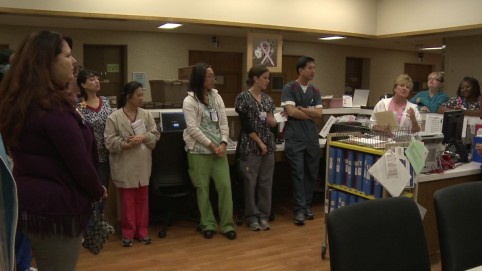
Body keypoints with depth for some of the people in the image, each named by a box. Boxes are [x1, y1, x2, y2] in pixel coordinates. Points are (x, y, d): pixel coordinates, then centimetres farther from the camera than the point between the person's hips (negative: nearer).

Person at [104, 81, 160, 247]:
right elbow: (110, 142, -10)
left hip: (143, 165, 4)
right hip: (125, 166, -4)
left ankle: (142, 231, 24)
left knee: (142, 199, 12)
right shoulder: (114, 117, -7)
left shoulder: (146, 115, 5)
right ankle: (128, 233, 20)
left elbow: (155, 135, 4)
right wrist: (126, 145, -21)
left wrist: (143, 137, -14)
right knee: (127, 200, 6)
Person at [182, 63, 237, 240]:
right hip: (199, 151, -4)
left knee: (225, 186, 2)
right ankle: (208, 225, 18)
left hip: (219, 149, 4)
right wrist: (212, 145, -13)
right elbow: (193, 129, -12)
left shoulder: (217, 97, 9)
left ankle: (227, 225, 13)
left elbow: (224, 122, 7)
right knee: (203, 189, 4)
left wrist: (223, 143, -8)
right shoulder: (189, 101, -6)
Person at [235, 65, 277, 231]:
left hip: (268, 145, 6)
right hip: (251, 146, -6)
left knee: (266, 182, 8)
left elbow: (272, 124, 15)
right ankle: (252, 217, 12)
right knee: (250, 182, 1)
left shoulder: (267, 99, 11)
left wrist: (273, 122, -8)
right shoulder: (243, 97, -8)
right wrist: (259, 143, -13)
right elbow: (245, 125, -13)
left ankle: (263, 215, 18)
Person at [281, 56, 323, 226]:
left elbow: (319, 113, 1)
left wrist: (300, 108, -10)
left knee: (311, 173, 10)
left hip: (312, 138, 5)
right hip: (294, 138, -5)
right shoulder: (289, 88, -4)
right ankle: (300, 210, 4)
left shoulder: (315, 91, 11)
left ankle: (307, 206, 23)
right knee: (298, 174, -2)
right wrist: (310, 115, -3)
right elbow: (291, 112, -15)